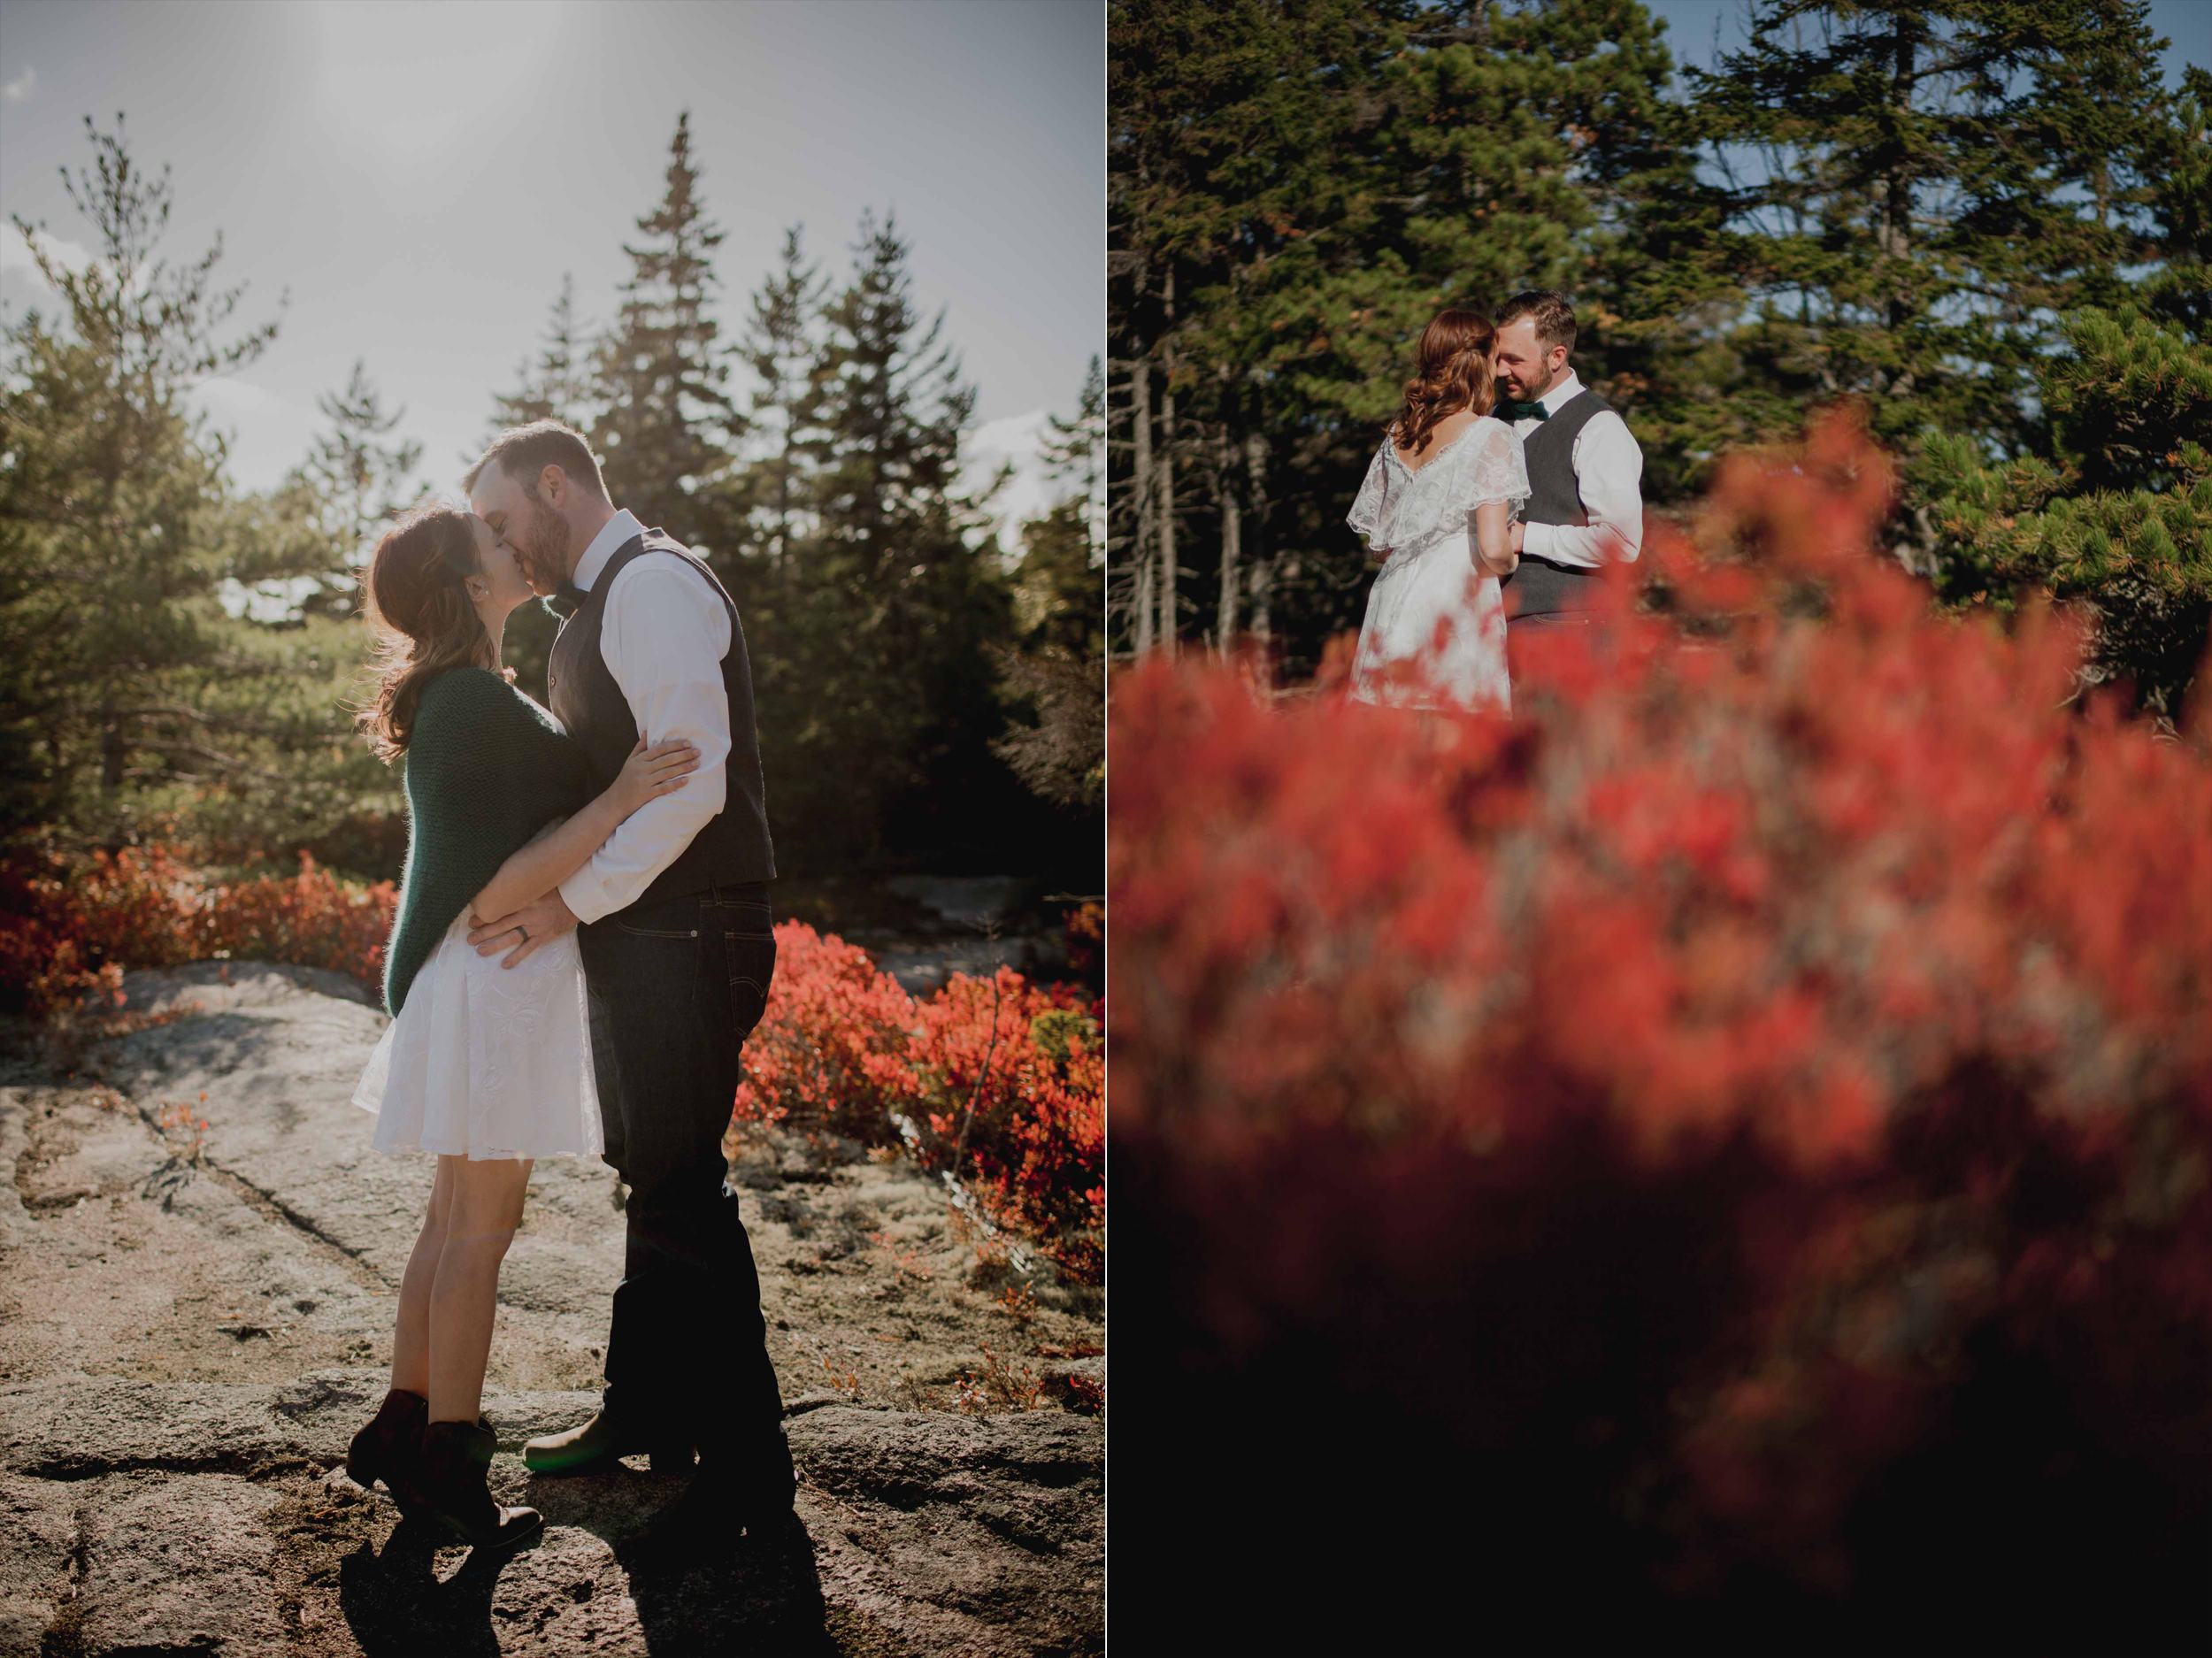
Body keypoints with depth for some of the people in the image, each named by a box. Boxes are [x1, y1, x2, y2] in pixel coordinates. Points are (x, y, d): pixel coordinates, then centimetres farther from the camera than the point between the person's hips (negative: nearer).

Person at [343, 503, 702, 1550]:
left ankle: (401, 1425, 26)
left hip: (492, 981, 10)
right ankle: (447, 1466, 6)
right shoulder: (476, 707, -19)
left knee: (457, 1216, 16)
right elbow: (496, 889, -21)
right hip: (495, 982, -10)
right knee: (481, 1226, -3)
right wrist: (621, 799, -25)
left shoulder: (453, 698, 13)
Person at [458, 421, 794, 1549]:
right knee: (650, 1179, 19)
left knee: (683, 1197, -7)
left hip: (684, 941, -10)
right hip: (639, 939, 10)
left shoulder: (652, 584, -13)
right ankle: (643, 1410, 33)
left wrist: (574, 900, -22)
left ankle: (748, 1468, 3)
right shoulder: (597, 604, 19)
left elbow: (691, 779, -23)